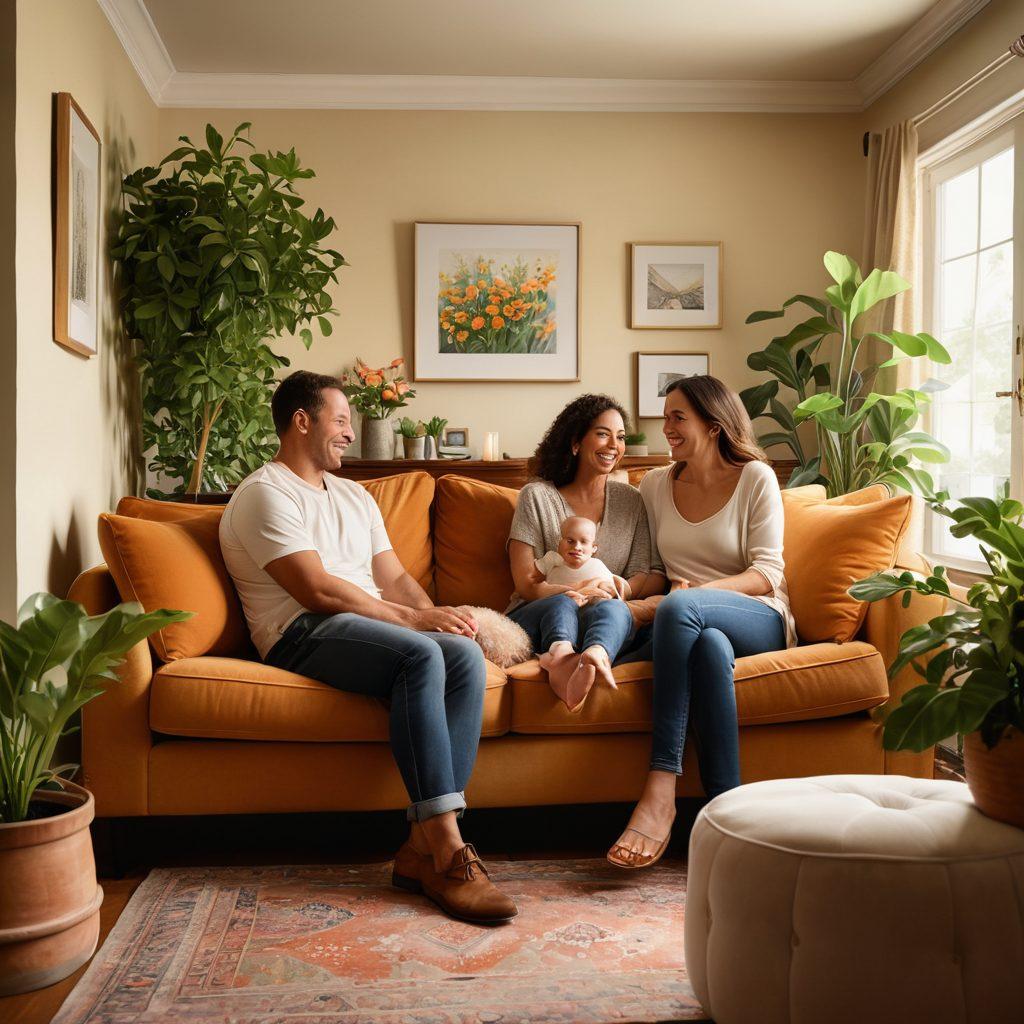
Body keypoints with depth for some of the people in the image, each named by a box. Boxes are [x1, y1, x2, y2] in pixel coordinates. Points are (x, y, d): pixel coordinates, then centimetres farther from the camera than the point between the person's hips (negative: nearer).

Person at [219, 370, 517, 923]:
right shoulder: (264, 494, -1)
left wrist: (439, 616, -3)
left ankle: (422, 847, -28)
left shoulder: (353, 495, 27)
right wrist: (414, 618, -13)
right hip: (303, 635, -7)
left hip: (375, 625, 7)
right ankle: (446, 852, -36)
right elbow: (318, 591, -13)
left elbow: (395, 577, 19)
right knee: (420, 655, -34)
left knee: (466, 654, -23)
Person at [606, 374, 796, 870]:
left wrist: (699, 590, -19)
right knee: (710, 645, -38)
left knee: (678, 608, -37)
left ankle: (660, 791, -40)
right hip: (689, 625, 2)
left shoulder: (755, 477, 5)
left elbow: (767, 572, -3)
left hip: (757, 620, -2)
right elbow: (651, 569, 15)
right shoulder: (655, 485, 17)